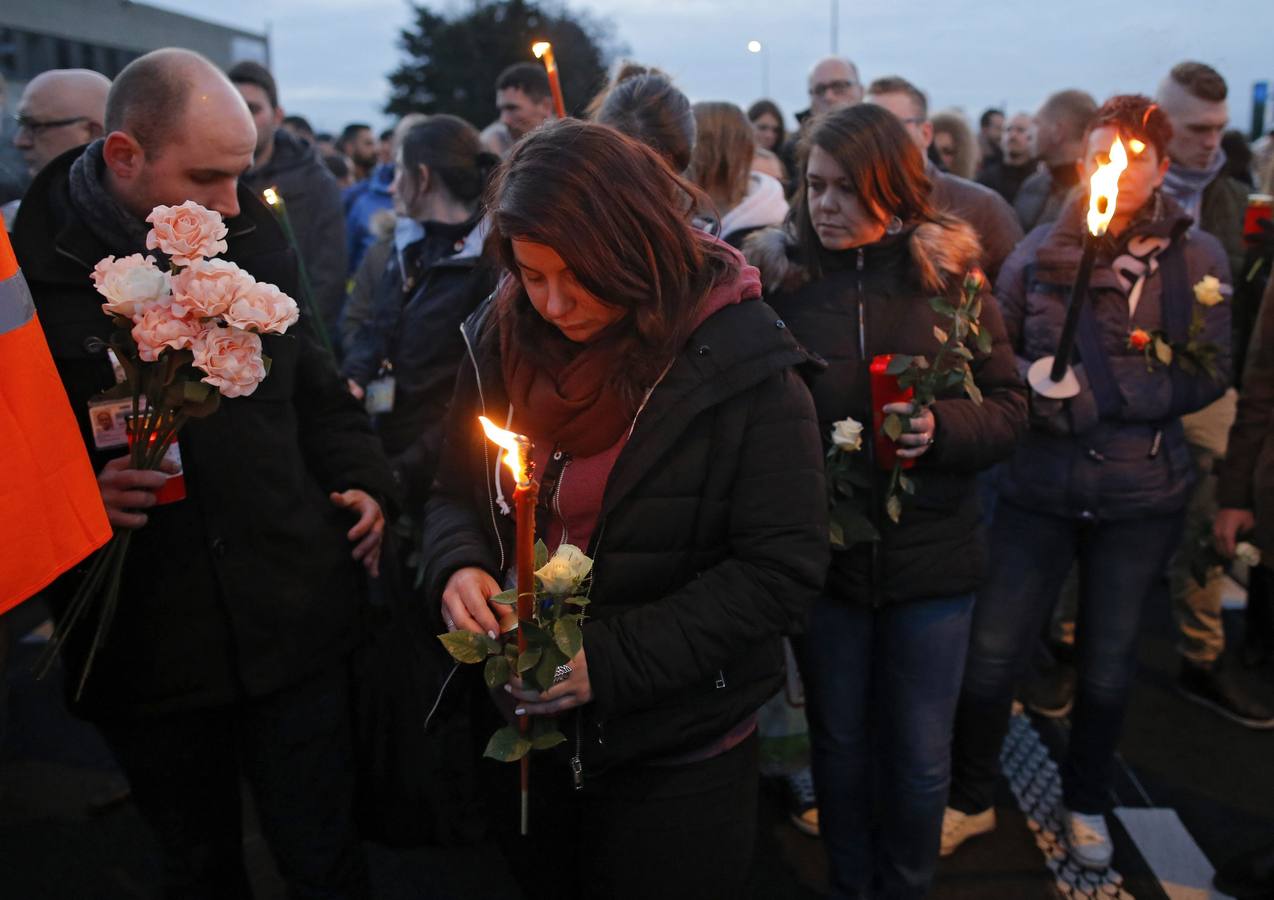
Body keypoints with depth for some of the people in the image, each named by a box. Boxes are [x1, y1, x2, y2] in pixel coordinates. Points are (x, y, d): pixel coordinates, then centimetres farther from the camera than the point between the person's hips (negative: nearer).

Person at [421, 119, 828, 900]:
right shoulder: (502, 340, -3)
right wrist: (459, 566, -17)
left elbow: (782, 568, -19)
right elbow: (457, 495, 7)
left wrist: (612, 659, -25)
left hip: (678, 751, -4)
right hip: (526, 728, 5)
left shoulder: (744, 365, -18)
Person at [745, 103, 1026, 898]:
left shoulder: (950, 279, -4)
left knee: (920, 758, 13)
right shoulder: (778, 279, -5)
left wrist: (942, 427, -20)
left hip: (931, 558, 0)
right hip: (821, 554, 0)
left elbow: (1010, 410, -2)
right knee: (838, 743, 18)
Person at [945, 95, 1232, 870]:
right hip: (1039, 487, 0)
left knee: (1109, 665, 15)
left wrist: (1098, 391, -19)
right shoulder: (1042, 248, 1)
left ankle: (1087, 802, 39)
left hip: (1141, 495, 0)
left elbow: (1210, 374, -8)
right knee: (990, 658, 3)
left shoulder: (1197, 257, -1)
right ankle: (972, 800, 27)